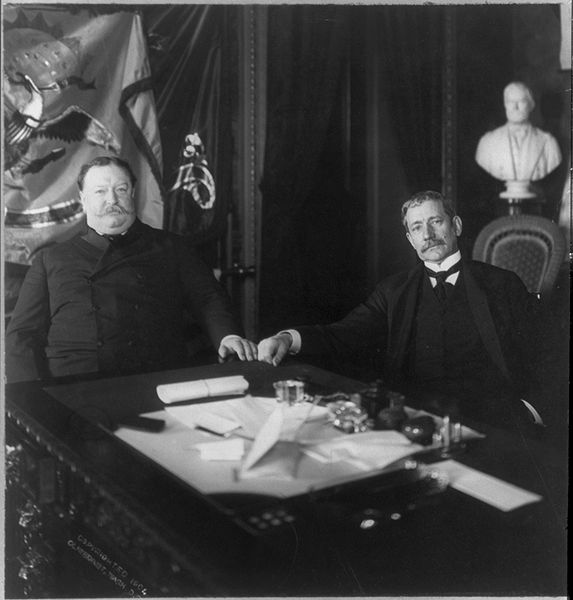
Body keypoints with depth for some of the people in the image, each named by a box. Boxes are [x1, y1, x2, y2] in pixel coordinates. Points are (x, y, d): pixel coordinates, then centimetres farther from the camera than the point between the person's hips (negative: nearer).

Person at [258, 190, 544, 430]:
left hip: (490, 416, -1)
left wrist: (524, 407, -11)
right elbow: (344, 335, 7)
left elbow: (537, 361, 10)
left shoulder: (502, 284, 16)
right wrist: (288, 338, -13)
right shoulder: (394, 291, 21)